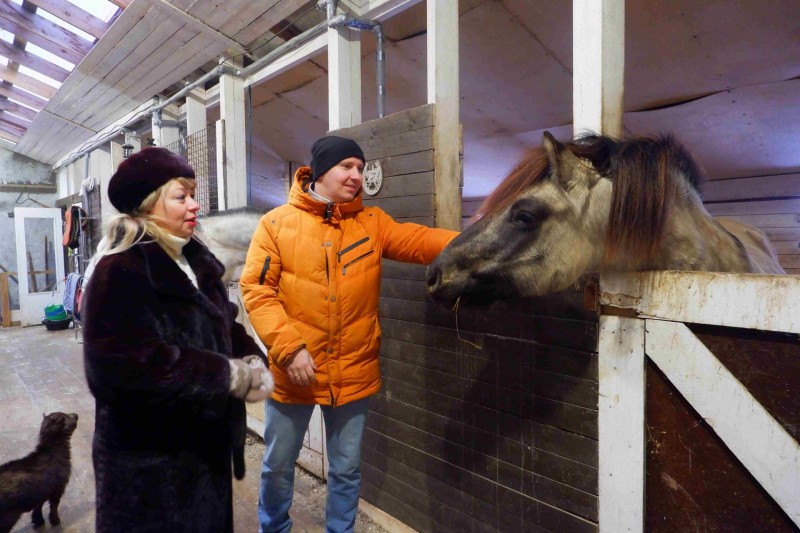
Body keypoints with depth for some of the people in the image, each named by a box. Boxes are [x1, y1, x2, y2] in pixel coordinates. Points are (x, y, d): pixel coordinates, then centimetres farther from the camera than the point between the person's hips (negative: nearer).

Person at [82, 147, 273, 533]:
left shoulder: (194, 260, 7)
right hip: (148, 456, -7)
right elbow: (126, 363, -29)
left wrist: (253, 362, -12)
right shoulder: (120, 271, -20)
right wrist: (230, 375, -25)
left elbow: (224, 327, 9)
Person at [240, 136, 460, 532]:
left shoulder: (371, 223, 1)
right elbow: (256, 290, -8)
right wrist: (289, 347, -18)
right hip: (293, 370, -1)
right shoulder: (277, 223, -5)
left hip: (353, 373, 1)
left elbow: (419, 240, -13)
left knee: (346, 469, 17)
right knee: (278, 464, 20)